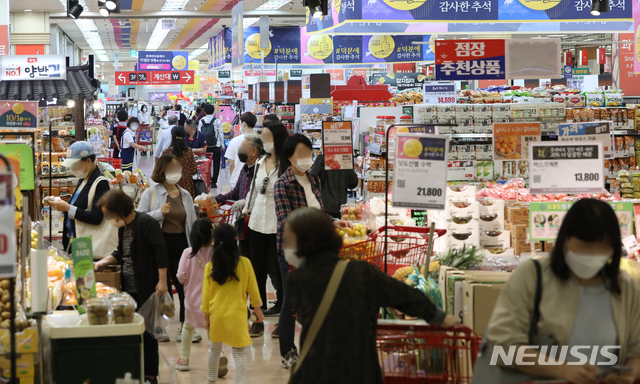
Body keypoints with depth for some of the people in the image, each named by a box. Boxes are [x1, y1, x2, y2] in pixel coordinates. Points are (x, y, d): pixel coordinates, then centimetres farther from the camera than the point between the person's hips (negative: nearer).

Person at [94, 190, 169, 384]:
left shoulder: (146, 223, -14)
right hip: (129, 288, 8)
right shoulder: (123, 226, 14)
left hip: (146, 290, -8)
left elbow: (160, 252, -18)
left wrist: (162, 281, -21)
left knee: (146, 331, -2)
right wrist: (103, 262, 10)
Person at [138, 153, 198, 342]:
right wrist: (160, 213, -20)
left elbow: (192, 223, 17)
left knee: (185, 286, -2)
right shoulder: (151, 193, -1)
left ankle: (184, 328, 6)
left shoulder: (185, 195, 13)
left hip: (180, 244, 4)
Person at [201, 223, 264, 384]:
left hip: (216, 314, 3)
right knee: (239, 352, 0)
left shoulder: (210, 266, -7)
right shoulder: (244, 263, -11)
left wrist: (206, 315, 12)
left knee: (215, 347, 22)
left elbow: (206, 294, 0)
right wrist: (257, 308, 14)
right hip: (237, 315, -3)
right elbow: (252, 288, 0)